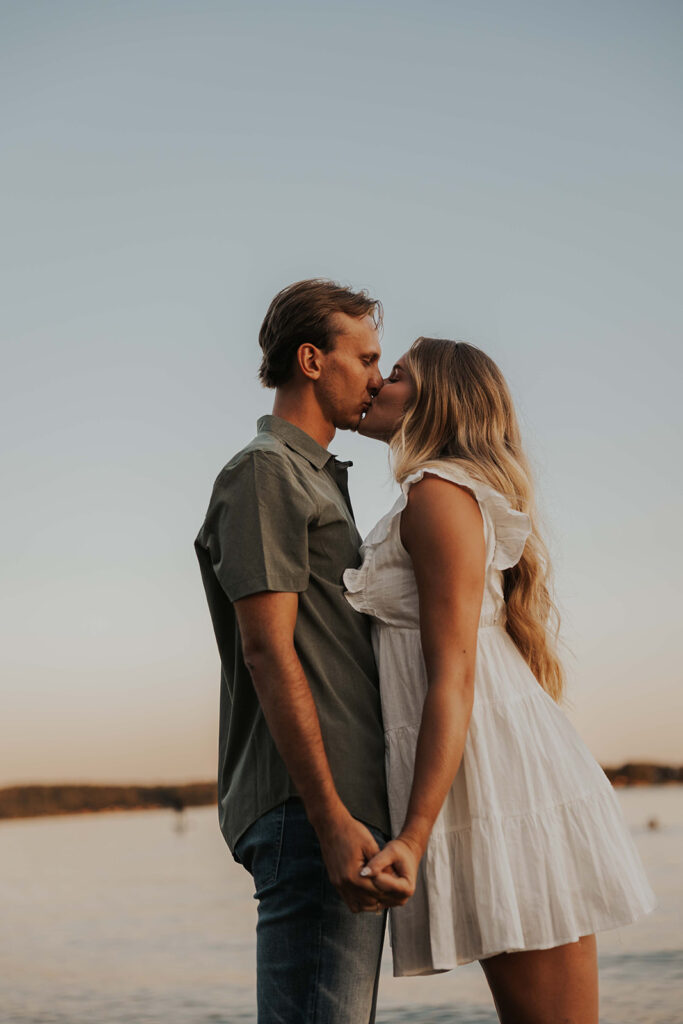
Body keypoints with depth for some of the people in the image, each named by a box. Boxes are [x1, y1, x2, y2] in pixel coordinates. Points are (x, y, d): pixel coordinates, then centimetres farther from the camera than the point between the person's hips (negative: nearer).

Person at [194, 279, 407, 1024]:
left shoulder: (317, 481, 25)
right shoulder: (263, 473, -5)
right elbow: (267, 652, -16)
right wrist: (331, 820, -21)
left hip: (348, 807, 10)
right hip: (306, 811, -10)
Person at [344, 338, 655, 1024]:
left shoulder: (438, 493, -8)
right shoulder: (461, 494, 22)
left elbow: (453, 679, -17)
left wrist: (414, 836, -24)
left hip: (503, 784, -10)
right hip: (500, 787, 10)